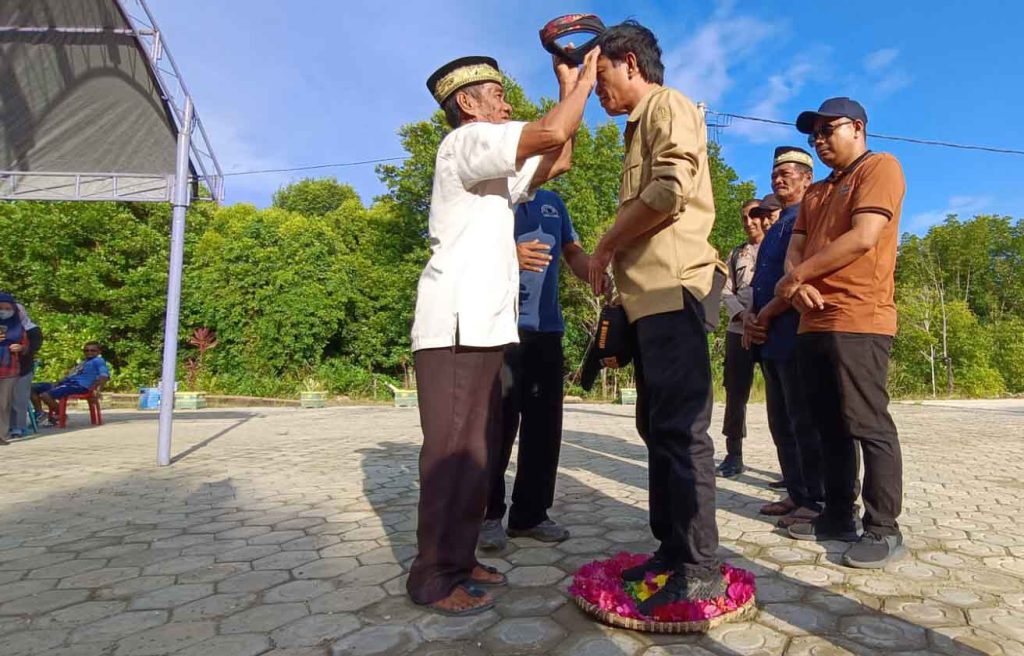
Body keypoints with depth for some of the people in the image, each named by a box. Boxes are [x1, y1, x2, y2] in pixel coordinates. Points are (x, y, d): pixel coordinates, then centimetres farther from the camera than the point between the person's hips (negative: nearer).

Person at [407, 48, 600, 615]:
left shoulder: (493, 166, 26)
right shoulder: (465, 142, -3)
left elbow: (556, 160, 26)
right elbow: (551, 132, -16)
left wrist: (569, 89, 22)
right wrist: (584, 79, 0)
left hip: (482, 325, 10)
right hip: (457, 326, -10)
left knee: (479, 448, 11)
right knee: (453, 450, -8)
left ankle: (459, 558, 20)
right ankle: (434, 576, 1)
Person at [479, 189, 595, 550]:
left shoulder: (553, 203, 19)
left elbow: (575, 255, 18)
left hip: (547, 329, 5)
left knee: (545, 424, 6)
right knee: (498, 423, -4)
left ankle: (530, 514, 17)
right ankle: (488, 515, 9)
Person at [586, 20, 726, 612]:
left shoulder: (669, 106, 1)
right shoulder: (642, 126, 28)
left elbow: (671, 189, -18)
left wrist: (603, 250, -8)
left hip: (673, 291, -10)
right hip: (651, 297, 10)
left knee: (681, 429, -9)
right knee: (658, 426, 11)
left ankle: (700, 572, 0)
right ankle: (671, 550, 20)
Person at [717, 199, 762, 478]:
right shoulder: (736, 254, 19)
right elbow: (727, 292, 11)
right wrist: (742, 315, -7)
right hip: (739, 329, 4)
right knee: (736, 391, 3)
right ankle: (733, 454, 11)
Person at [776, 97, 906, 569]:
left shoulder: (880, 167, 0)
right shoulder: (815, 193, 24)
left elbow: (863, 238, -14)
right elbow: (794, 247, 14)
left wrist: (797, 275, -7)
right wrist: (798, 285, -9)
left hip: (858, 321, -8)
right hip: (814, 323, 8)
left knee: (868, 426, -5)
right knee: (831, 427, 10)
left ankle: (884, 529, 3)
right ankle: (838, 516, 19)